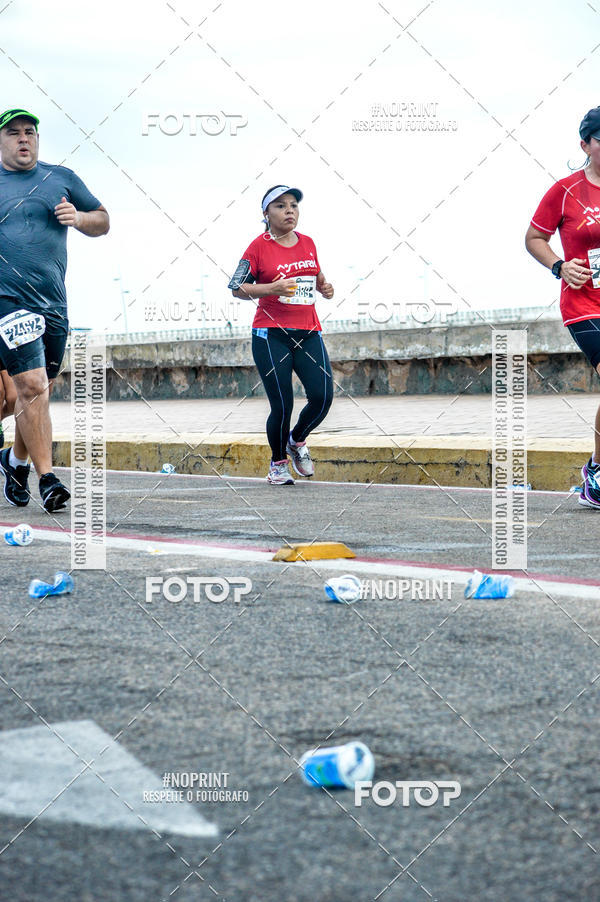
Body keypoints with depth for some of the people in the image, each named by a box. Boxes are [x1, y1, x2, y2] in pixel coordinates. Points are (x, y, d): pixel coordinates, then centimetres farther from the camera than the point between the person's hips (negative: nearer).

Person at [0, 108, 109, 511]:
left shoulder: (62, 179, 12)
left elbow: (102, 221, 18)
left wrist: (78, 217, -3)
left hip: (53, 304, 4)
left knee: (39, 390, 12)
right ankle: (46, 478, -13)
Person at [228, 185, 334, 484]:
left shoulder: (307, 243, 11)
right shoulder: (259, 246, -3)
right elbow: (236, 288, -3)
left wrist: (324, 287, 5)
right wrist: (271, 288, -18)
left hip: (308, 333, 5)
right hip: (271, 335, -4)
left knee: (322, 397, -8)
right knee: (282, 406, -6)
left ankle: (297, 440, 22)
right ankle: (278, 463, 17)